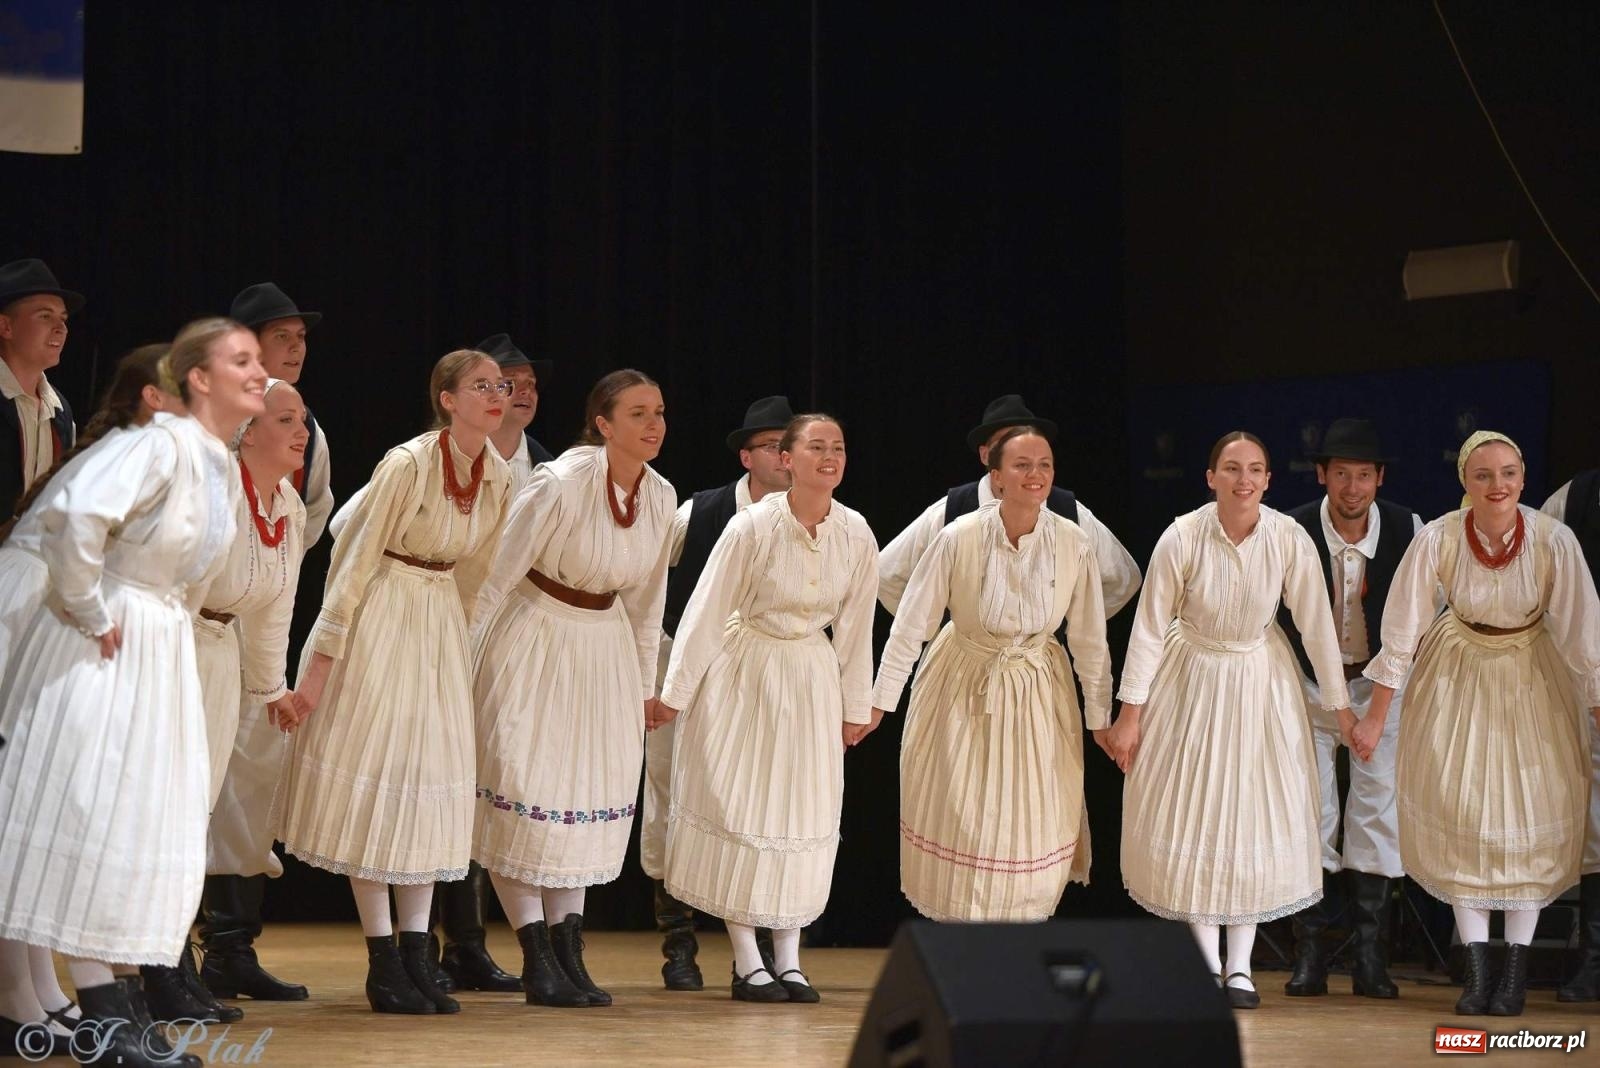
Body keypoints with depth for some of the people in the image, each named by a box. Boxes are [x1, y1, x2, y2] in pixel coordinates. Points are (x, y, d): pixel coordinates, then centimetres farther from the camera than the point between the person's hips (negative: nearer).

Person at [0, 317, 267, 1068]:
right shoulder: (164, 446, -18)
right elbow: (79, 515, -32)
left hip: (163, 655, 9)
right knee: (89, 818, -5)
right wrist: (88, 615, -21)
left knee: (145, 829, 9)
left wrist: (166, 624, 16)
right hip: (105, 652, -9)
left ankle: (124, 1001, 16)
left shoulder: (222, 467, 9)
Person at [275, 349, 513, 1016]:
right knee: (374, 777, -3)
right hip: (381, 617, -6)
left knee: (431, 784, 5)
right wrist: (321, 662, -15)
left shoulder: (497, 475, 0)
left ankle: (416, 956, 9)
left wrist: (457, 635, 18)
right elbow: (354, 562, -15)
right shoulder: (408, 465, -18)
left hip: (441, 623, 7)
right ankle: (383, 966, 1)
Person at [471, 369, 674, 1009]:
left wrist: (645, 686, 17)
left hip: (605, 644, 6)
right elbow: (497, 574, -15)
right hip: (535, 637, -6)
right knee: (527, 790, -7)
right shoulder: (561, 484, -20)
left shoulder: (661, 498, -1)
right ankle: (538, 958, -1)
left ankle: (568, 950, 12)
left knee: (596, 798, 5)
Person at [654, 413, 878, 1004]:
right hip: (745, 672, -4)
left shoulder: (856, 535, -6)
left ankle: (788, 960, 13)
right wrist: (675, 693, -6)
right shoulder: (754, 525, -17)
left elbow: (855, 627, 6)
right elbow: (706, 611, -10)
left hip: (813, 678, 4)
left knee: (805, 815, 5)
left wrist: (855, 706, 12)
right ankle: (747, 964, 4)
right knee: (739, 808, -2)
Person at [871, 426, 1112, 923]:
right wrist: (878, 703, -12)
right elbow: (911, 624, -14)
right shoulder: (957, 539, -21)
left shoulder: (1074, 545, -16)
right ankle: (955, 925, 29)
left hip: (1037, 694, 1)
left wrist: (1100, 717, 0)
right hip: (962, 689, -1)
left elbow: (1089, 639, -6)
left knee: (1030, 822, 8)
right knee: (958, 818, 10)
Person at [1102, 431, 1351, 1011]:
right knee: (1192, 811, 4)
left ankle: (1240, 963, 16)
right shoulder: (1182, 538, -21)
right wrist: (1129, 714, -11)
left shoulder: (1290, 539, -19)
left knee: (1256, 812, 4)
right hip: (1191, 679, -1)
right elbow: (1149, 626, -13)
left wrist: (1340, 707, -6)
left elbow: (1316, 625, -11)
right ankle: (1206, 959, 18)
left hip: (1262, 680, 1)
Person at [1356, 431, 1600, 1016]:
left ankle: (1516, 969, 10)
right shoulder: (1437, 540, -23)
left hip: (1531, 676, 0)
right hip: (1458, 672, 0)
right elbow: (1400, 630, -15)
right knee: (1459, 815, 0)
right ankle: (1476, 970, 7)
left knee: (1532, 814, 0)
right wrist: (1375, 718, -10)